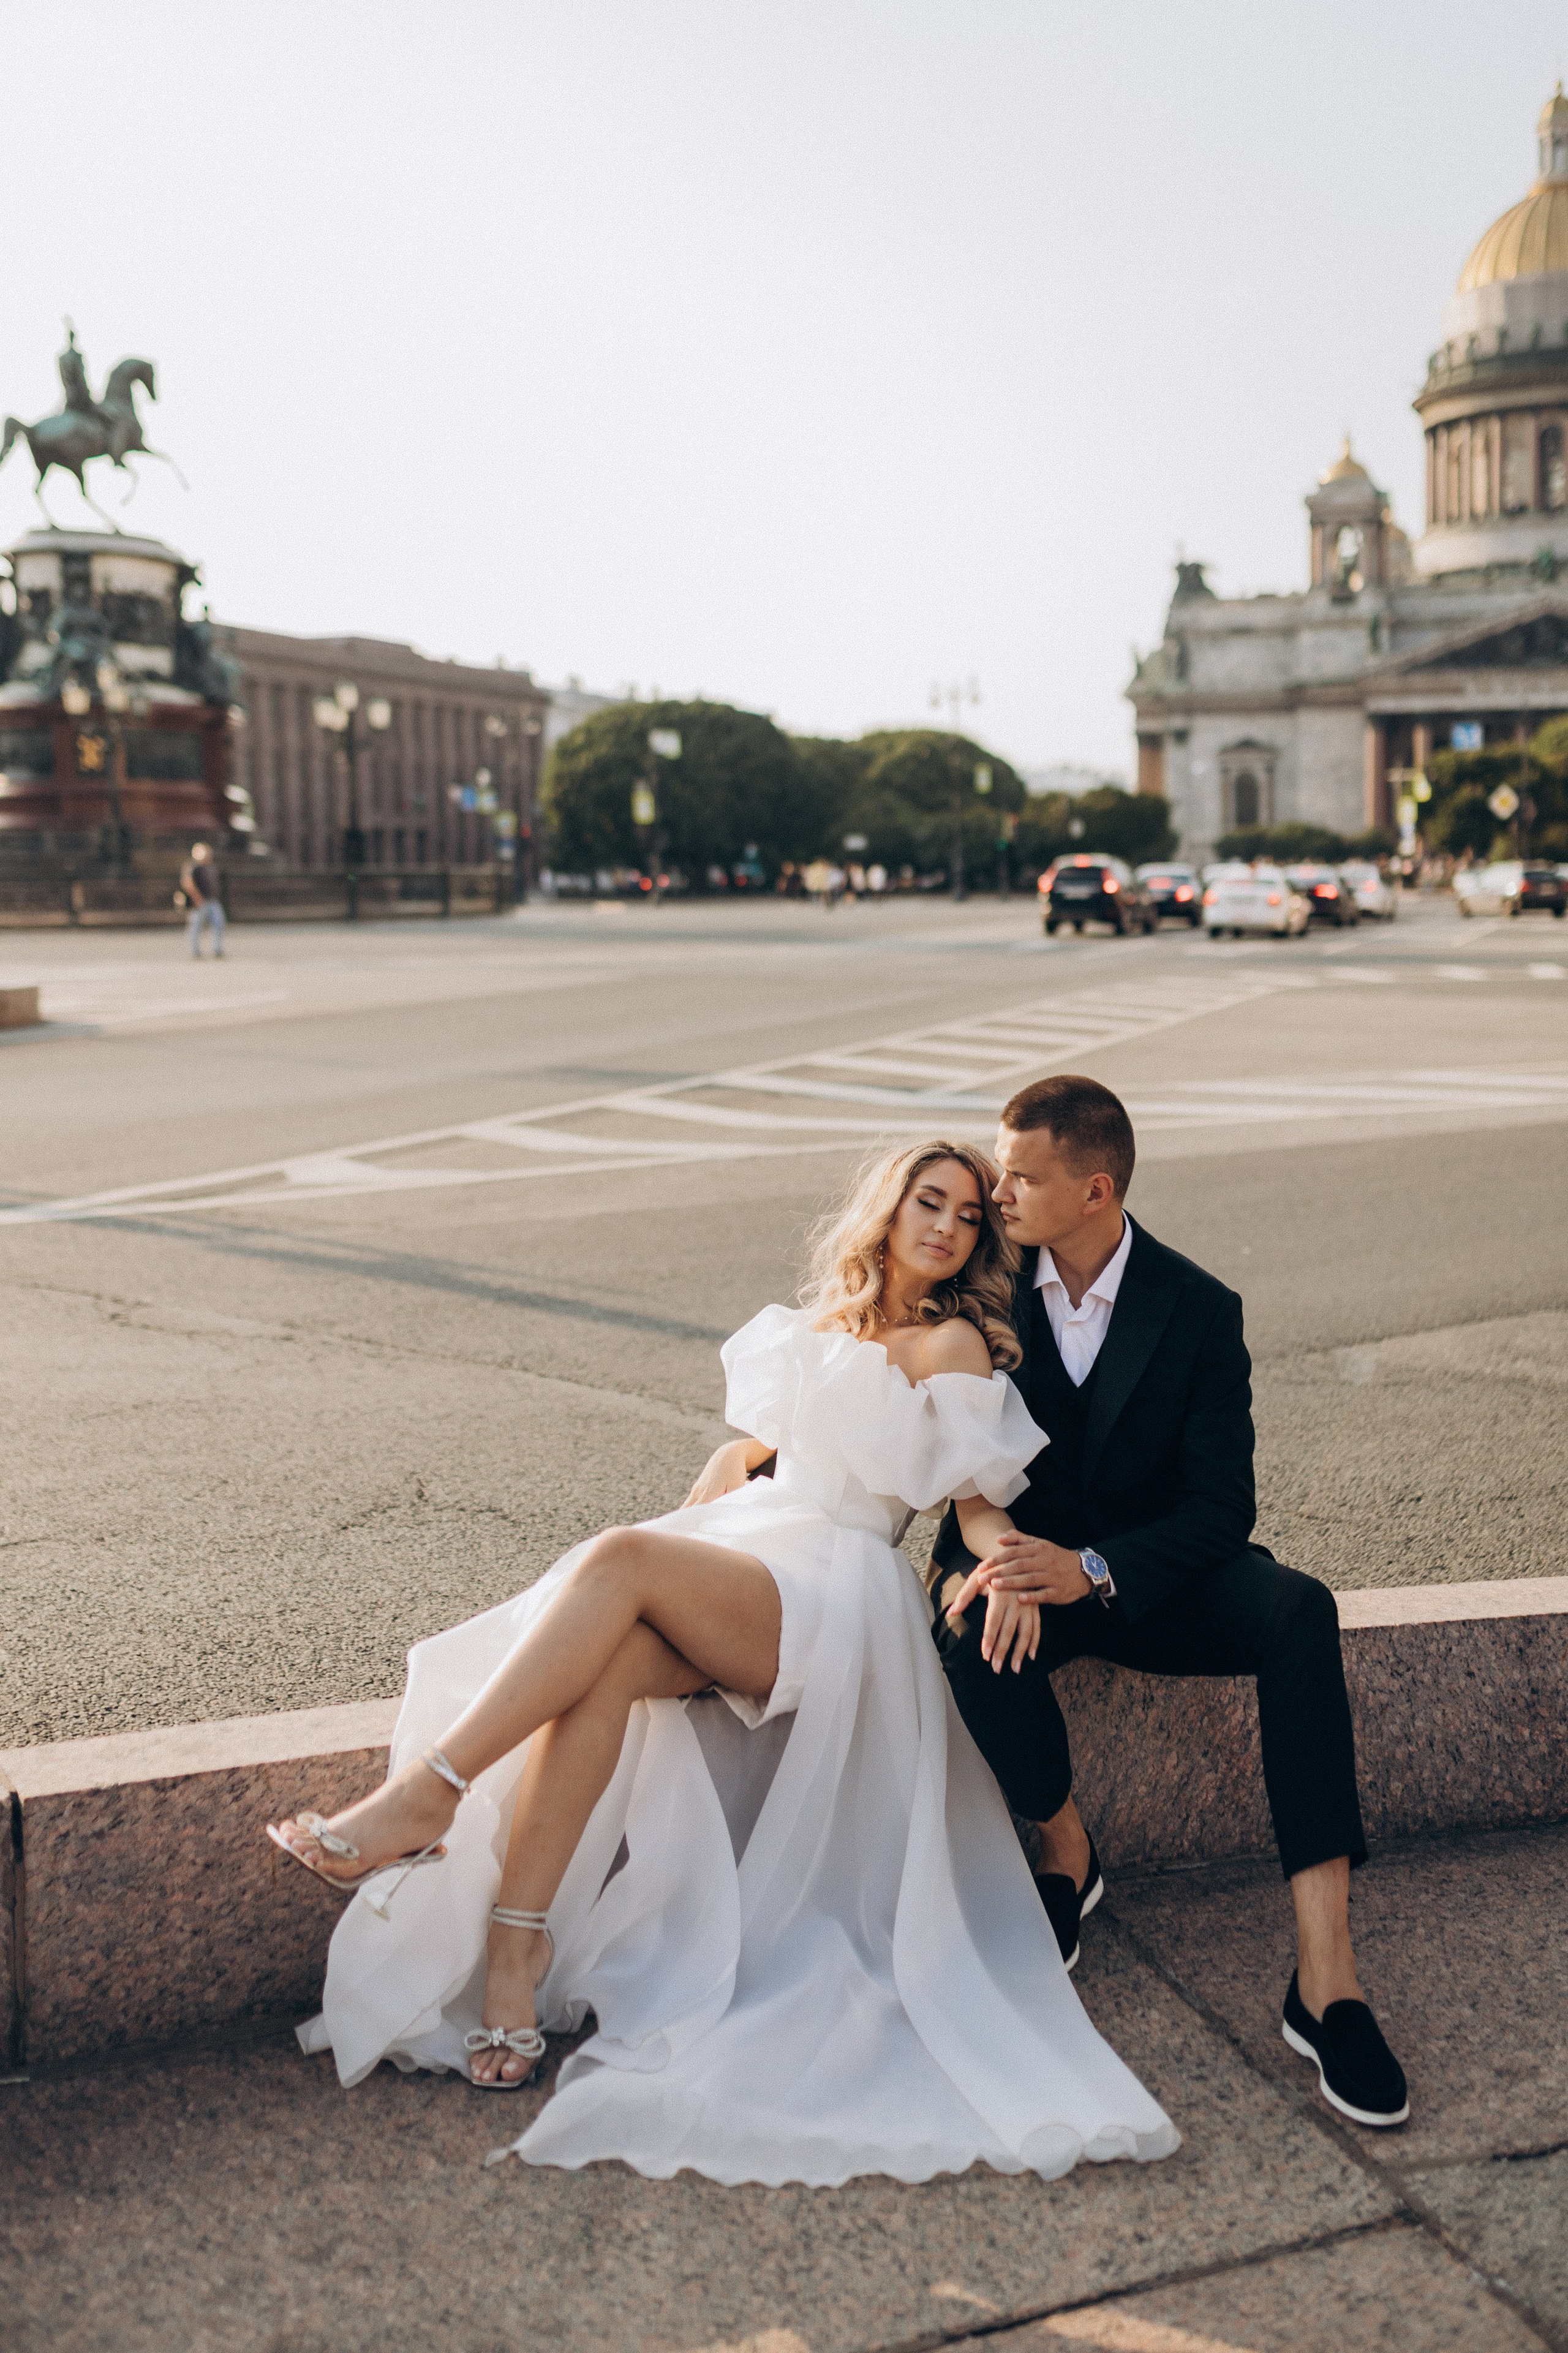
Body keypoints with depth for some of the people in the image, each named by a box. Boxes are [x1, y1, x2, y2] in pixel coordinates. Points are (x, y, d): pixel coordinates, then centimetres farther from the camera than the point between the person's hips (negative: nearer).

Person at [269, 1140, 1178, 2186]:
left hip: (832, 1598, -4)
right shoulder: (818, 1326, 25)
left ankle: (427, 1794, -33)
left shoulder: (953, 1344, 9)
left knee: (617, 1559, -32)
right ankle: (515, 1940, -32)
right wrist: (667, 1550, 13)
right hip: (729, 1550, 5)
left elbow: (981, 1500, 5)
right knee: (607, 1660, -31)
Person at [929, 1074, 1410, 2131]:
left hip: (1152, 1576, 0)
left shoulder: (1199, 1309, -9)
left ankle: (1325, 1975, -36)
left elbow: (1222, 1505, -12)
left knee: (1300, 1610, -31)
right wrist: (975, 1564, -27)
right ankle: (1067, 1849, -5)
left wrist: (1093, 1569, -30)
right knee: (972, 1630, -36)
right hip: (1026, 1564, 1)